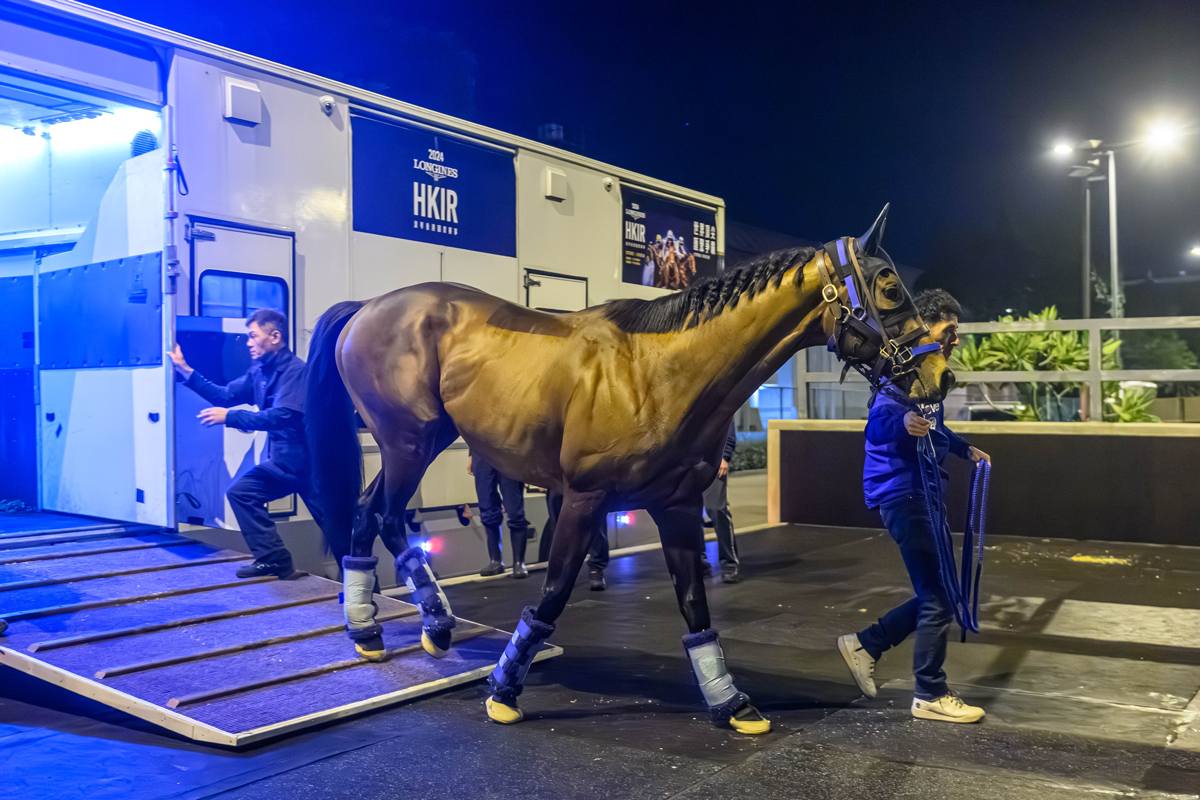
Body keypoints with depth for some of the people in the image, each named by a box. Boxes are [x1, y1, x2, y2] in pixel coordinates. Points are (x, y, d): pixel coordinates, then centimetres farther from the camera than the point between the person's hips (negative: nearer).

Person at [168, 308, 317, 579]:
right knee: (240, 492, 5)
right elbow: (226, 396, 14)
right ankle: (273, 559, 7)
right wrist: (187, 372, 8)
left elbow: (281, 416, -28)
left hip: (306, 459, -8)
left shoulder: (295, 370, -18)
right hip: (281, 459, 9)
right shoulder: (259, 370, 8)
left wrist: (229, 417, -23)